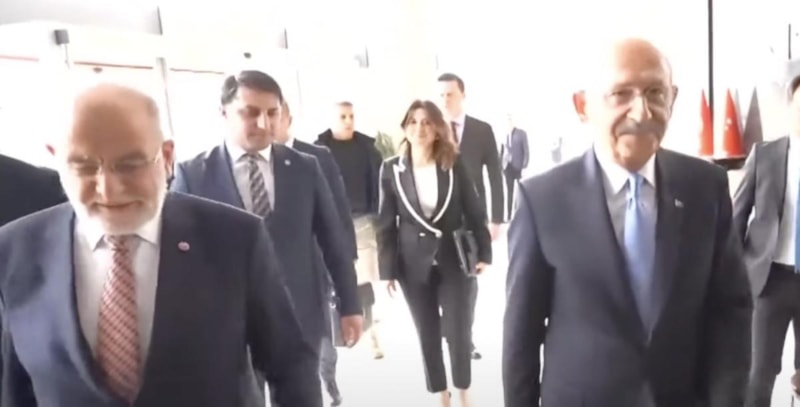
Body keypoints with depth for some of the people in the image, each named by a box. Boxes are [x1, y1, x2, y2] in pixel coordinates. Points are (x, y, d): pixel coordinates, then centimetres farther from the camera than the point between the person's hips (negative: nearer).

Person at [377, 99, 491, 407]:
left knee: (459, 331, 3)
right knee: (427, 334, 10)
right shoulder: (391, 169, -3)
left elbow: (474, 211, 2)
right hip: (414, 263, 1)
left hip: (453, 258, 0)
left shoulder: (454, 164, -3)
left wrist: (483, 252, 0)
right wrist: (387, 269, -3)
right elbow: (386, 223, -1)